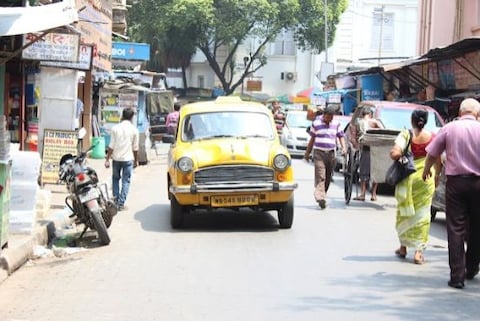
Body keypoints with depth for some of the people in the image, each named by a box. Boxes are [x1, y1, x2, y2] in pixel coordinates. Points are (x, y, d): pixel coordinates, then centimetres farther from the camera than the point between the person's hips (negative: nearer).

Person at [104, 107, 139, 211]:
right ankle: (121, 203, 0)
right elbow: (135, 148, 0)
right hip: (128, 159, -1)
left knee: (115, 179, 17)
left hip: (116, 158, 1)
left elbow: (111, 146, -4)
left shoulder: (115, 128, -4)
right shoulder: (134, 129, -4)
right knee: (126, 181, 4)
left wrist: (107, 159, 1)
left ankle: (116, 200, 14)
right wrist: (136, 160, 12)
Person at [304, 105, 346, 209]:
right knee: (320, 177, -14)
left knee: (328, 177, 8)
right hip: (319, 153, -3)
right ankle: (321, 198, -23)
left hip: (331, 153, 3)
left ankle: (323, 194, 23)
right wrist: (307, 153, 13)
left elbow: (341, 136, 12)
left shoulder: (336, 124, 8)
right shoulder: (316, 123, 2)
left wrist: (343, 147, -7)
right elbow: (312, 139, 10)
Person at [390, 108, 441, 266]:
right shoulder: (432, 137, -2)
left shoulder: (406, 135, -7)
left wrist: (402, 156, 2)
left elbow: (395, 154, -19)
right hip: (426, 178, 1)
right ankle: (419, 251, 2)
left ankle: (403, 247, 24)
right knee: (422, 213, 5)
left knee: (404, 212, 15)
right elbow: (438, 161, 1)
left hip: (407, 176, -1)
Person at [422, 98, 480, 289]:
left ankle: (457, 275, -5)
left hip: (456, 182, -1)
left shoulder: (449, 128, -3)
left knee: (456, 229, 0)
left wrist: (426, 170, 24)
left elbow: (432, 154, 5)